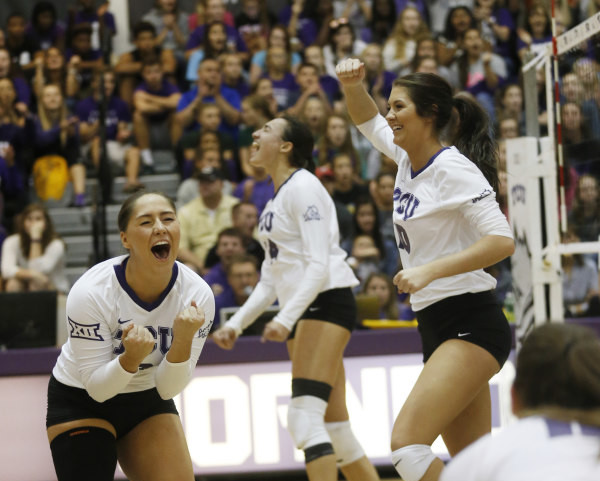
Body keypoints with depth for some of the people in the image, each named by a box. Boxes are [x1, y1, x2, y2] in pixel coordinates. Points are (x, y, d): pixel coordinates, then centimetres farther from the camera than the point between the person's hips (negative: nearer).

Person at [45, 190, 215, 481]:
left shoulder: (197, 295, -18)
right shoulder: (90, 292, -26)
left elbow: (168, 388, -14)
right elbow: (97, 387, -20)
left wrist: (183, 341, -32)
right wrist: (131, 358, -40)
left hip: (148, 400, 3)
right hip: (80, 403, -3)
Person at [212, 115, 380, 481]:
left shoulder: (302, 186, -9)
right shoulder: (276, 199, 19)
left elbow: (319, 265, -18)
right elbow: (272, 279, 23)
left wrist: (285, 318, -27)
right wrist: (237, 324, 15)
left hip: (326, 301, -10)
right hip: (302, 312, 10)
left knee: (305, 418, -19)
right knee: (334, 428, 8)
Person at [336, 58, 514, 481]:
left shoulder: (452, 168, -14)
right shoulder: (408, 157, 9)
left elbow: (501, 240, -22)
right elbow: (368, 121, 27)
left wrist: (429, 271, -28)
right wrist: (353, 84, 6)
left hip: (471, 325, -9)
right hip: (436, 327, 9)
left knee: (407, 442, -23)